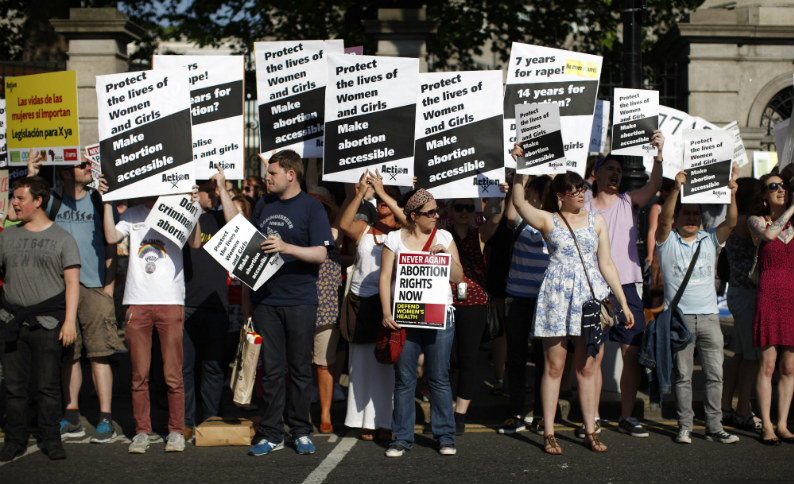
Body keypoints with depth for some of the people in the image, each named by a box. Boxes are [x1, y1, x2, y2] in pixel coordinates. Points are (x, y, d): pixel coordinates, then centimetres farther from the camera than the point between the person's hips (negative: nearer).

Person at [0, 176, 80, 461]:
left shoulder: (62, 239, 4)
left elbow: (72, 282, 0)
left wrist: (69, 321, -8)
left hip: (48, 322, -3)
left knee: (47, 386, 0)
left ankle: (51, 439, 11)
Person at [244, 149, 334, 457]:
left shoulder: (311, 207, -1)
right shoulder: (263, 205, 14)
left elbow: (320, 254, -10)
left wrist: (286, 247, -24)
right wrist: (246, 294, 16)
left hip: (300, 301, -4)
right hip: (265, 299, 4)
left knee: (300, 368, 4)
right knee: (271, 368, 5)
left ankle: (301, 431, 16)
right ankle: (271, 433, 12)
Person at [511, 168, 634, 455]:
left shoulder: (596, 221, 12)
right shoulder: (548, 220, 4)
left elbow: (606, 264, 12)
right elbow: (519, 202, -12)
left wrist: (623, 303, 9)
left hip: (590, 295, 2)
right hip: (557, 295, -2)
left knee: (587, 367, 5)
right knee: (554, 366, 0)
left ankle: (590, 431, 13)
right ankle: (549, 433, 7)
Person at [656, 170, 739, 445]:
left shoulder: (709, 240, 13)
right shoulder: (667, 241, 4)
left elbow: (731, 223, -1)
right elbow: (664, 219, -15)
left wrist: (731, 195, -17)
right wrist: (676, 189, -27)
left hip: (709, 316, 3)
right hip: (679, 317, -3)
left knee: (715, 374, 3)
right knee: (682, 375, 1)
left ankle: (714, 427, 9)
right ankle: (685, 427, 8)